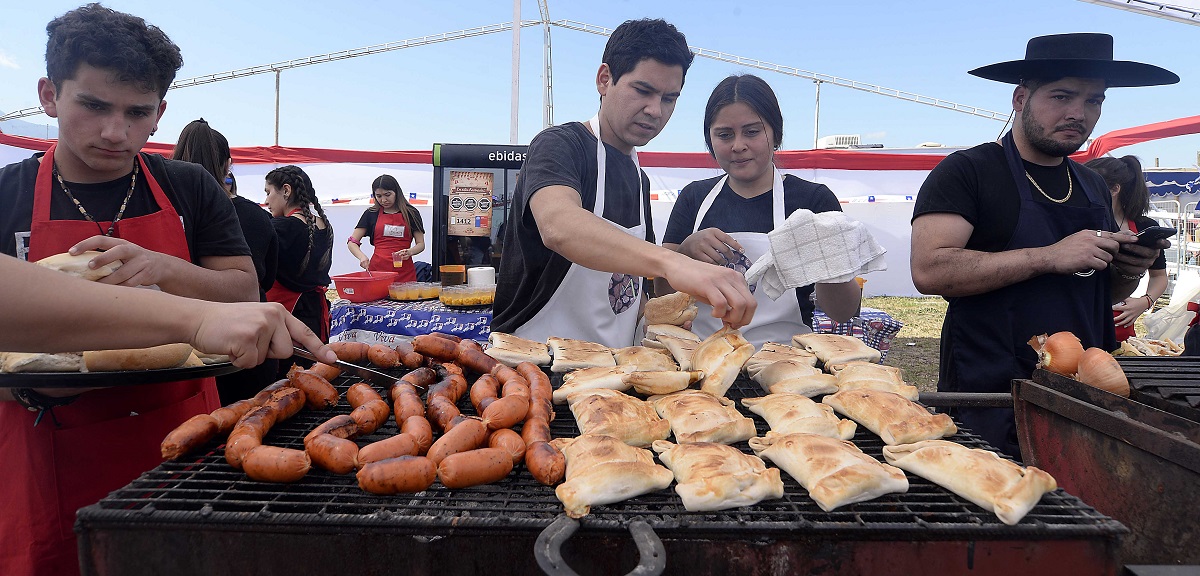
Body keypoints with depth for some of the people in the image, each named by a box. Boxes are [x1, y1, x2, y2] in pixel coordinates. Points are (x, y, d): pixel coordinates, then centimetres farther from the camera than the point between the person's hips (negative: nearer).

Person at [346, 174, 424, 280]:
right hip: (377, 269, 1)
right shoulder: (371, 214, 10)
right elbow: (352, 242, 7)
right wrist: (362, 256, -12)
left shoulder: (410, 213, 7)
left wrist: (409, 252, -14)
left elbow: (421, 244, 7)